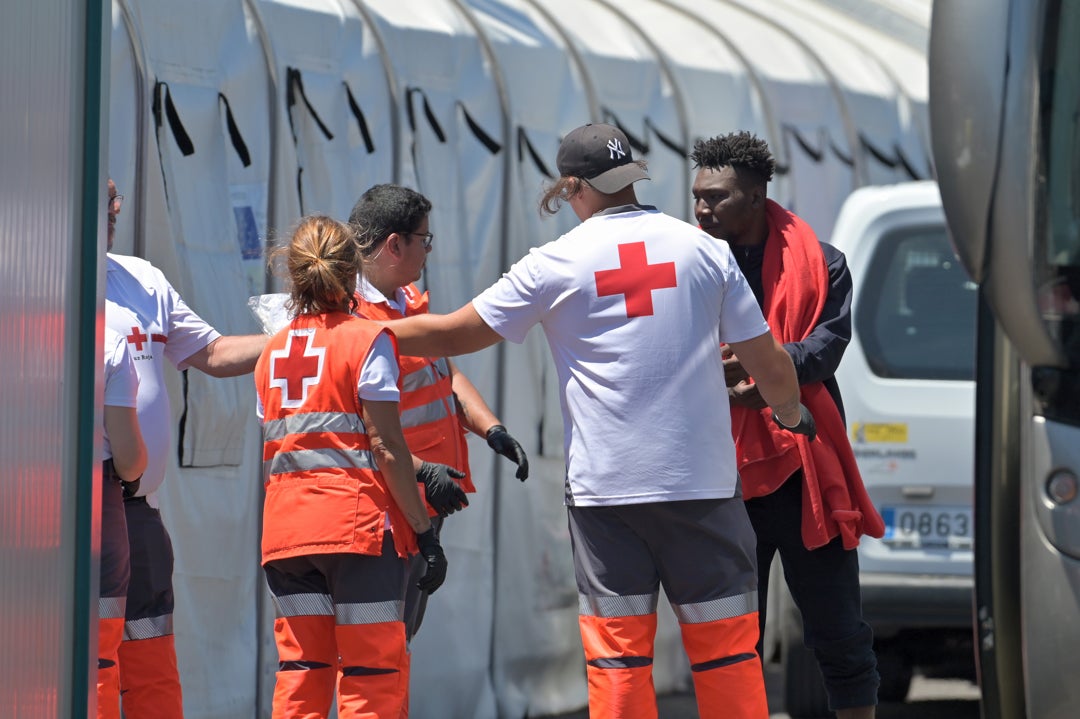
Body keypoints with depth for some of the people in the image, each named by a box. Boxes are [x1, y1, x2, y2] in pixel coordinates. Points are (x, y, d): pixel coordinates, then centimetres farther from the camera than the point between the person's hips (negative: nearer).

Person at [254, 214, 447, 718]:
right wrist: (424, 532, -5)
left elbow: (272, 451, 13)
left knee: (299, 673, 7)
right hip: (357, 524, -5)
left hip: (284, 525, 5)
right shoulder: (366, 340, -3)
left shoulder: (273, 351, 13)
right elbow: (386, 448, -8)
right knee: (373, 672, -2)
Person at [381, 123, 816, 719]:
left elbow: (455, 335, 5)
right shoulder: (703, 249, 4)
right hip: (703, 481, 1)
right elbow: (767, 361, 7)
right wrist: (793, 414, 28)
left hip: (604, 485, -1)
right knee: (725, 642, 5)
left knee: (617, 652, 1)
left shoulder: (554, 265, -1)